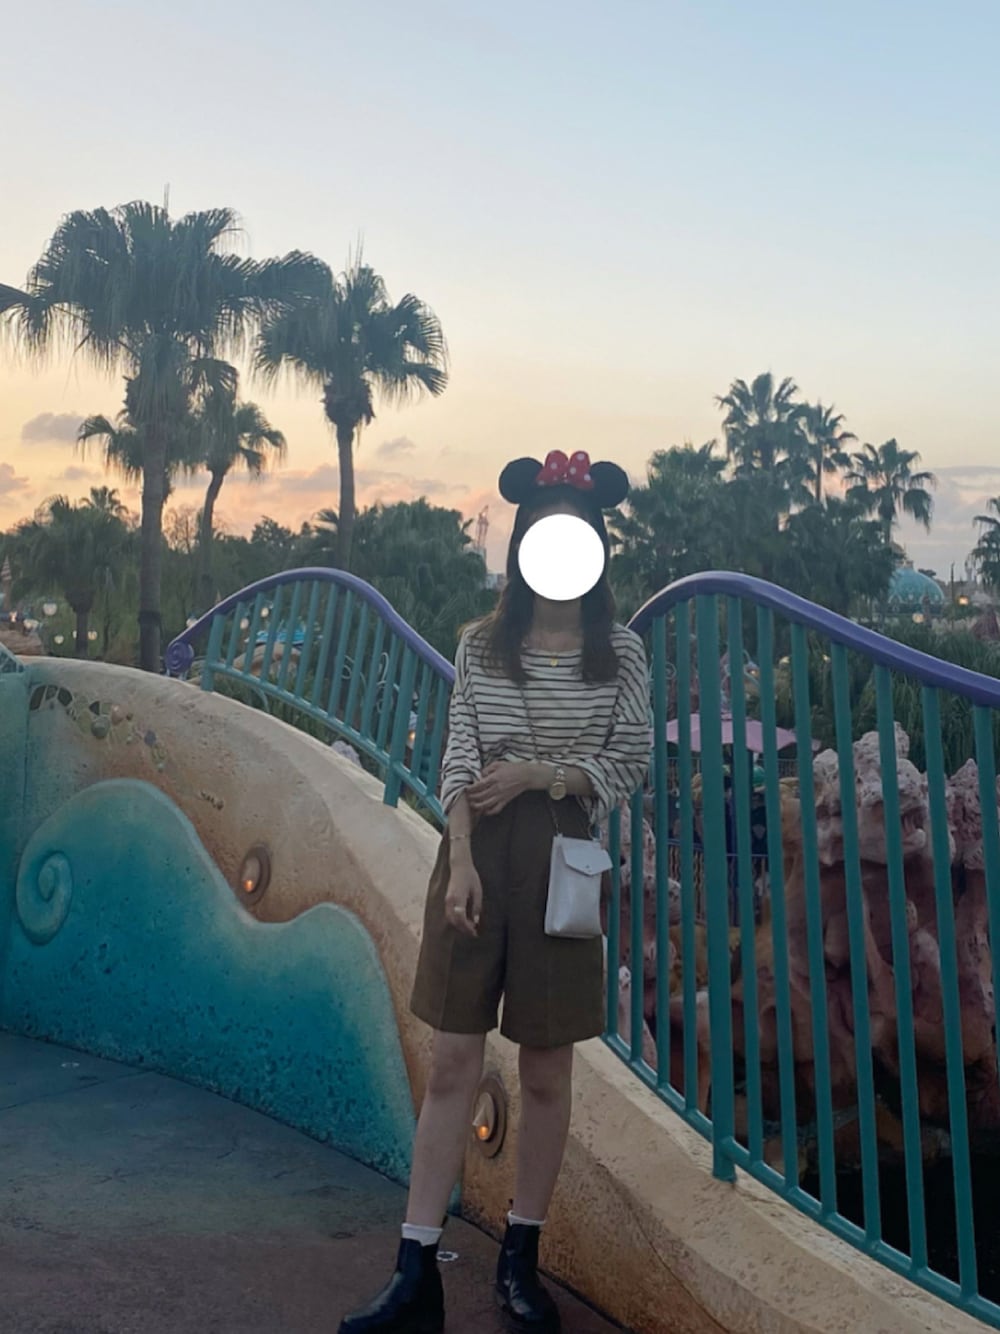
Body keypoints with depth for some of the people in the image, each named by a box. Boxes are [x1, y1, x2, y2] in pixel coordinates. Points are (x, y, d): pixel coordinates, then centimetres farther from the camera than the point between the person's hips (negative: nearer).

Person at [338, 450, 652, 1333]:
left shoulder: (620, 653, 4)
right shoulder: (481, 646, 5)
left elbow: (630, 766, 0)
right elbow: (458, 764, -1)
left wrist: (537, 773, -12)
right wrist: (461, 862, -14)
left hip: (562, 857, 0)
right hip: (478, 854, 1)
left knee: (547, 1072, 9)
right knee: (452, 1066, 3)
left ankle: (522, 1260, 26)